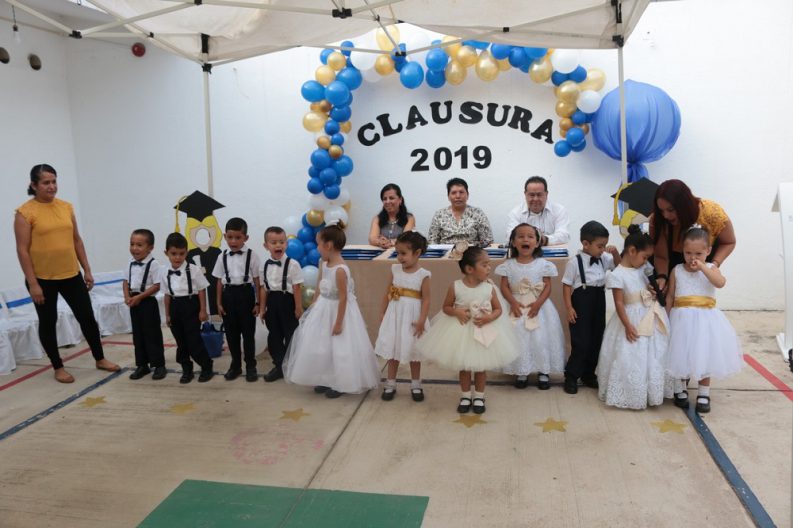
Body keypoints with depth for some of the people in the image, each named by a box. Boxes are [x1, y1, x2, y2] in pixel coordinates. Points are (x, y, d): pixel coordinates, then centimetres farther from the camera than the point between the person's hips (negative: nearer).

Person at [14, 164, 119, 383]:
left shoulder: (66, 207, 5)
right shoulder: (25, 212, -9)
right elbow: (22, 250, -11)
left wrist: (87, 270, 8)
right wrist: (32, 283, -15)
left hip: (71, 275, 4)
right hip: (43, 278, -4)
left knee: (87, 317, 10)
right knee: (48, 322, 9)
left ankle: (100, 359, 25)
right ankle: (58, 367, 23)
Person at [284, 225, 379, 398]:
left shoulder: (340, 269, -25)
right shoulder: (323, 265, 2)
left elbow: (343, 298, -23)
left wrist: (338, 322, -20)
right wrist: (312, 308, 15)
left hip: (338, 310, -9)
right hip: (323, 310, 9)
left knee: (339, 349, 2)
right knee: (322, 346, 16)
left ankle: (340, 384, 17)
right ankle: (326, 380, 30)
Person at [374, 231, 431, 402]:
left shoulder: (423, 275, -11)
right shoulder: (395, 269, 1)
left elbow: (426, 299, -12)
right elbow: (388, 293, 8)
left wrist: (421, 320, -18)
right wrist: (383, 313, 9)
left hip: (412, 317, -3)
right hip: (394, 315, 3)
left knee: (413, 352, 9)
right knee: (393, 351, 11)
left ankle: (416, 385, 24)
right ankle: (390, 384, 23)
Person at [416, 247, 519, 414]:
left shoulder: (489, 288, -12)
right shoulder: (455, 287, -15)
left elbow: (498, 309, -2)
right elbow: (446, 307, -3)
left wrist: (489, 318, -21)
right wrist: (457, 312, -23)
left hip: (485, 330, 1)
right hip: (461, 331, -1)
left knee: (481, 366, 14)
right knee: (464, 366, 14)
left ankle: (479, 396, 32)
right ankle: (465, 396, 32)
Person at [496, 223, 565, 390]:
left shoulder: (543, 264, -4)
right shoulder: (509, 265, -2)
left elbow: (547, 286, -4)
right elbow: (504, 286, -3)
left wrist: (538, 303, -18)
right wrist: (513, 302, -17)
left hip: (538, 306, 0)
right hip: (517, 307, 1)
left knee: (541, 338, -1)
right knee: (518, 338, 1)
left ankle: (543, 371, 17)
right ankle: (522, 371, 17)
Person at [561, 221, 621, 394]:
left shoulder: (603, 259, 3)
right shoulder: (575, 262, -13)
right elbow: (567, 286, -10)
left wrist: (615, 253, -3)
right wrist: (569, 308, -15)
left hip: (599, 304, 6)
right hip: (581, 305, -6)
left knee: (596, 341, 13)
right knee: (581, 343, -4)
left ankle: (588, 374, 28)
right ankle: (571, 377, 10)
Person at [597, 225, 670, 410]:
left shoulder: (642, 269, 7)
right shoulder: (617, 275, -15)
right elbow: (619, 303, -17)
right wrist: (628, 325, -20)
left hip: (651, 319, 8)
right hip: (633, 320, -7)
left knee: (654, 357, 13)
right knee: (630, 359, -3)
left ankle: (650, 392, 28)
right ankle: (630, 395, 12)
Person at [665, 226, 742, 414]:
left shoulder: (710, 268, 0)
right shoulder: (677, 270, 1)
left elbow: (721, 282, -21)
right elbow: (670, 296, 6)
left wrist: (703, 267, -26)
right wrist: (667, 318, 4)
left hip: (705, 319, 0)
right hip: (682, 319, 0)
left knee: (705, 356, 5)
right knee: (681, 356, 6)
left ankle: (704, 394, 18)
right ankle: (680, 390, 24)